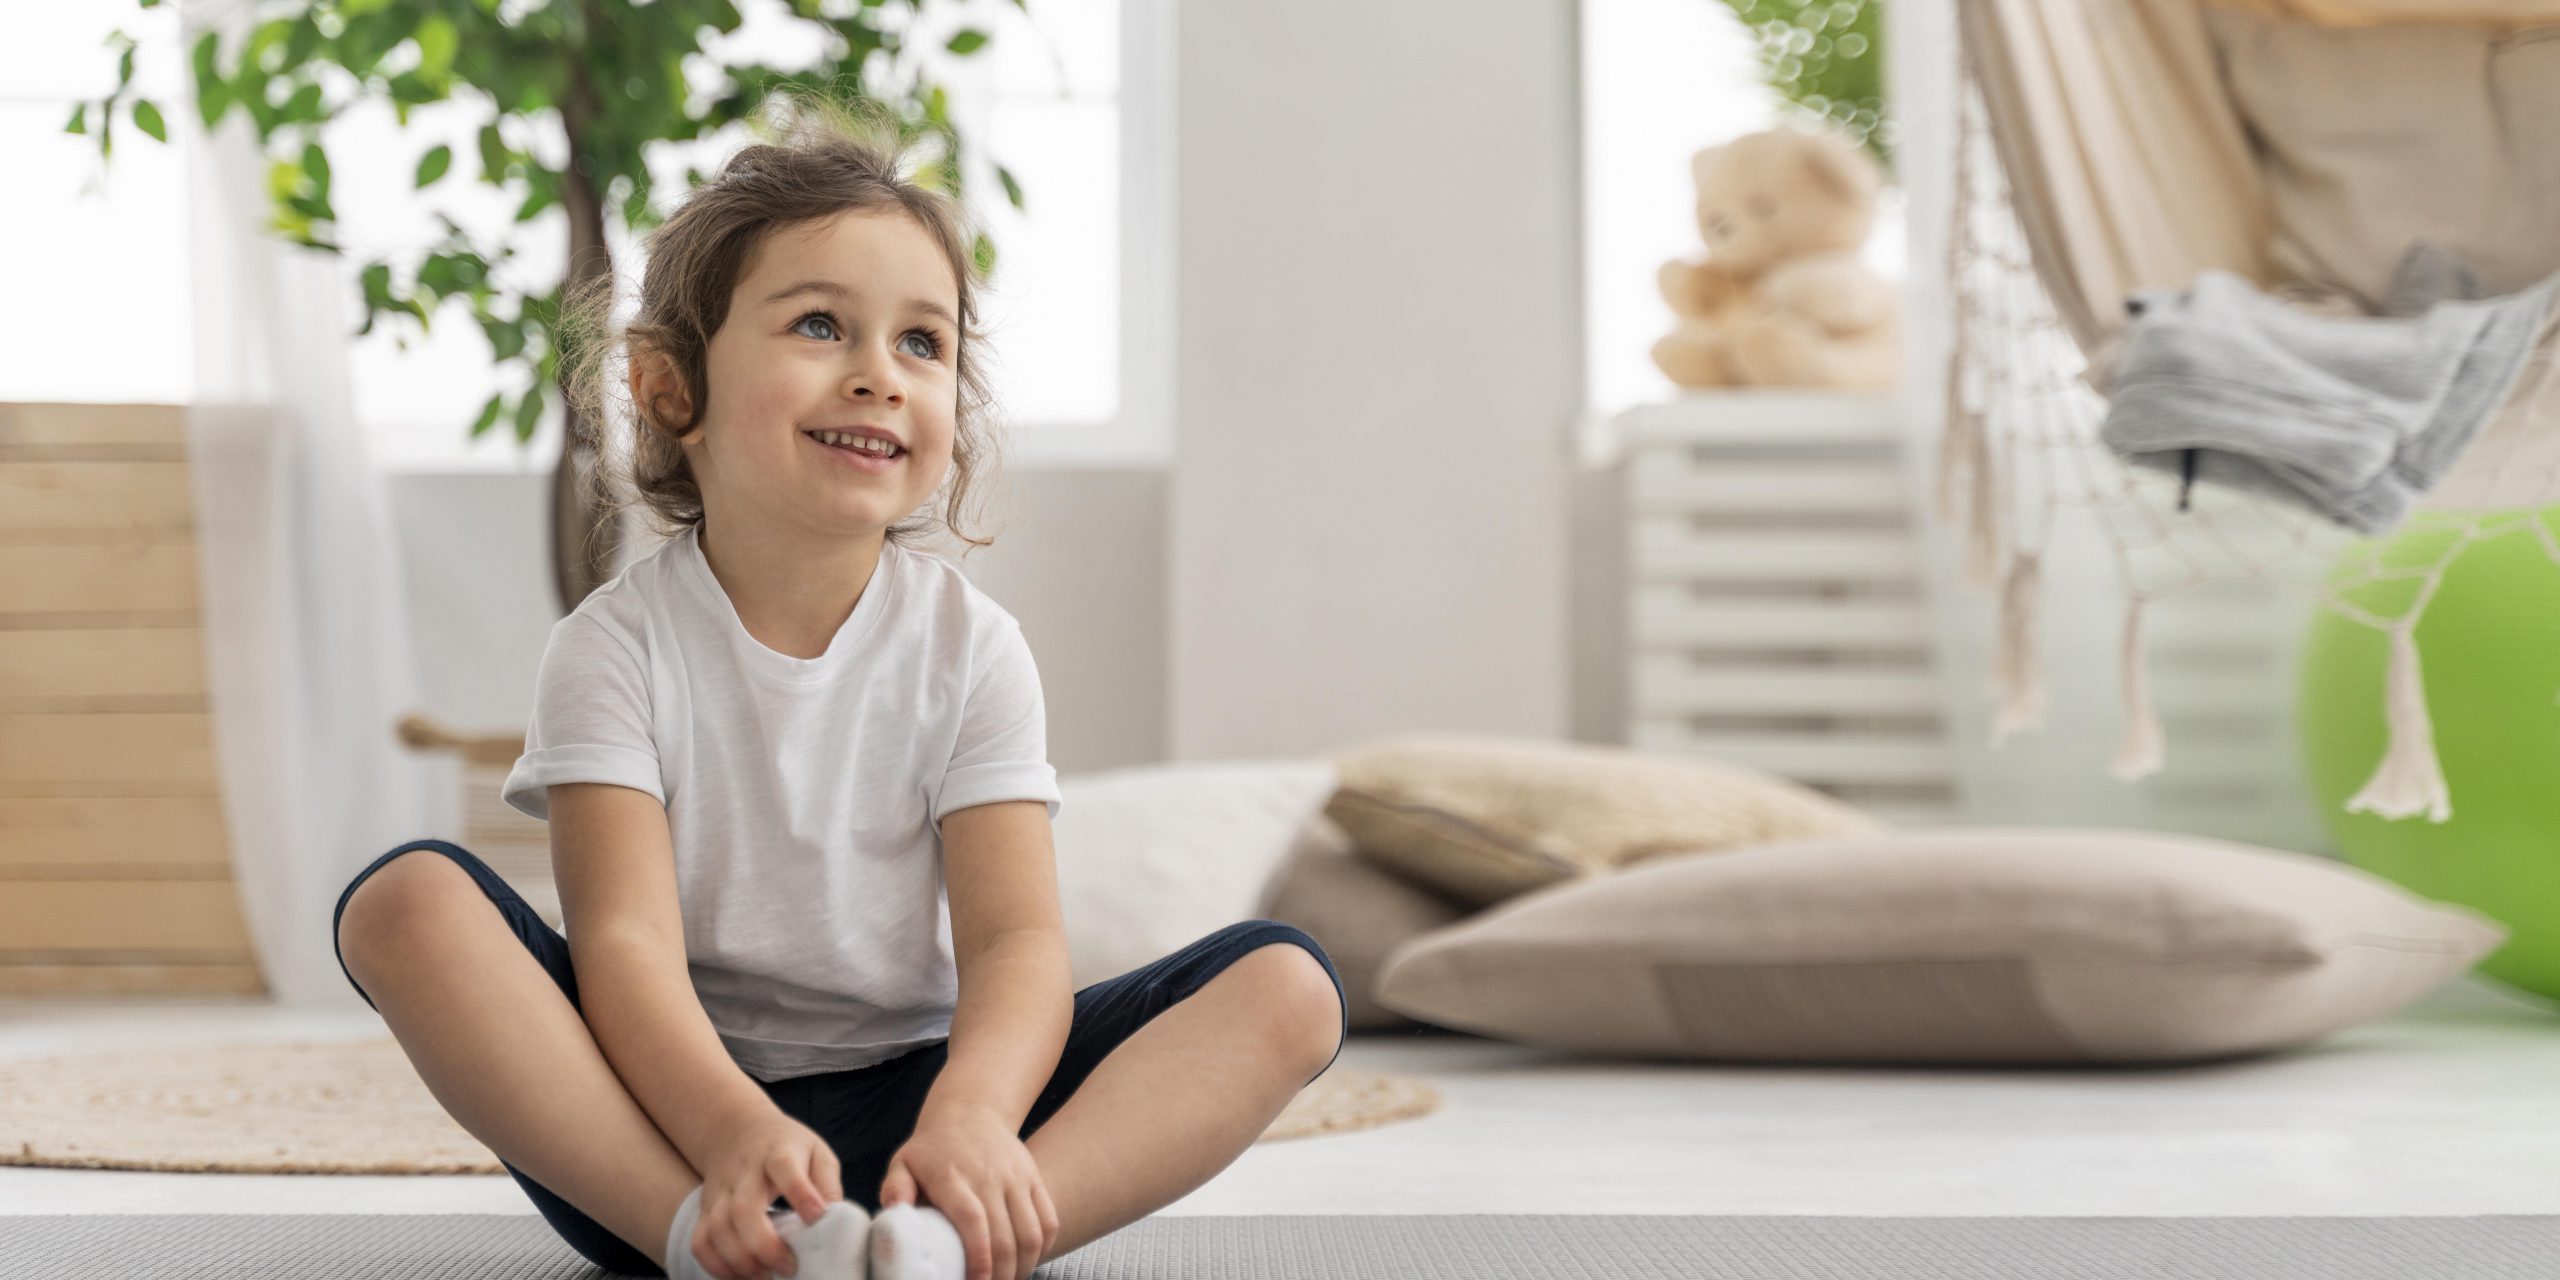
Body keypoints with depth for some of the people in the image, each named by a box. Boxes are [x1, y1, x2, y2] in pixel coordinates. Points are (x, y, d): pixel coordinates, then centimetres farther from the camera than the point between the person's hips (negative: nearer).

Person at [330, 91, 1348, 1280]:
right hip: (667, 1114, -2)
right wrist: (734, 1133, -40)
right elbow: (624, 942, -18)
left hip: (897, 1116, 2)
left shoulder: (968, 648, 0)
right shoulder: (615, 648, -5)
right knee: (405, 901, -26)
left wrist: (970, 1114, -35)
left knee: (1288, 984, -18)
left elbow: (1017, 938, -12)